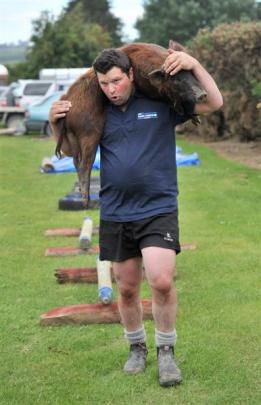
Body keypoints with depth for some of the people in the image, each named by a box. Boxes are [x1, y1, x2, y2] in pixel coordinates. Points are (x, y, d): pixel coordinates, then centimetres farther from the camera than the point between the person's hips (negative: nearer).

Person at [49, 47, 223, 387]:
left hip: (158, 209, -3)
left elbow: (214, 103, -5)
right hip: (116, 215, 3)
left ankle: (166, 352, 4)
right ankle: (136, 348, 33)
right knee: (127, 289, 11)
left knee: (162, 282, -17)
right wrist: (55, 122, -3)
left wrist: (193, 64, -17)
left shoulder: (161, 104, -4)